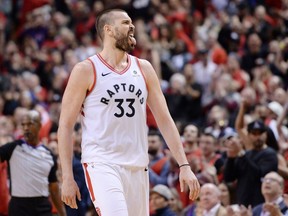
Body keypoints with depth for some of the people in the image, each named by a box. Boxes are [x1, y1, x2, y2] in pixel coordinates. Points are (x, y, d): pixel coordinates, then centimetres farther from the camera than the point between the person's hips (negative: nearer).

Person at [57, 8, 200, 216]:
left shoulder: (143, 69, 12)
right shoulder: (86, 70, -3)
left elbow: (164, 120, 11)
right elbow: (65, 125, -2)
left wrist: (184, 165, 1)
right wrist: (67, 177, -8)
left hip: (137, 167, 6)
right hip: (102, 165, -6)